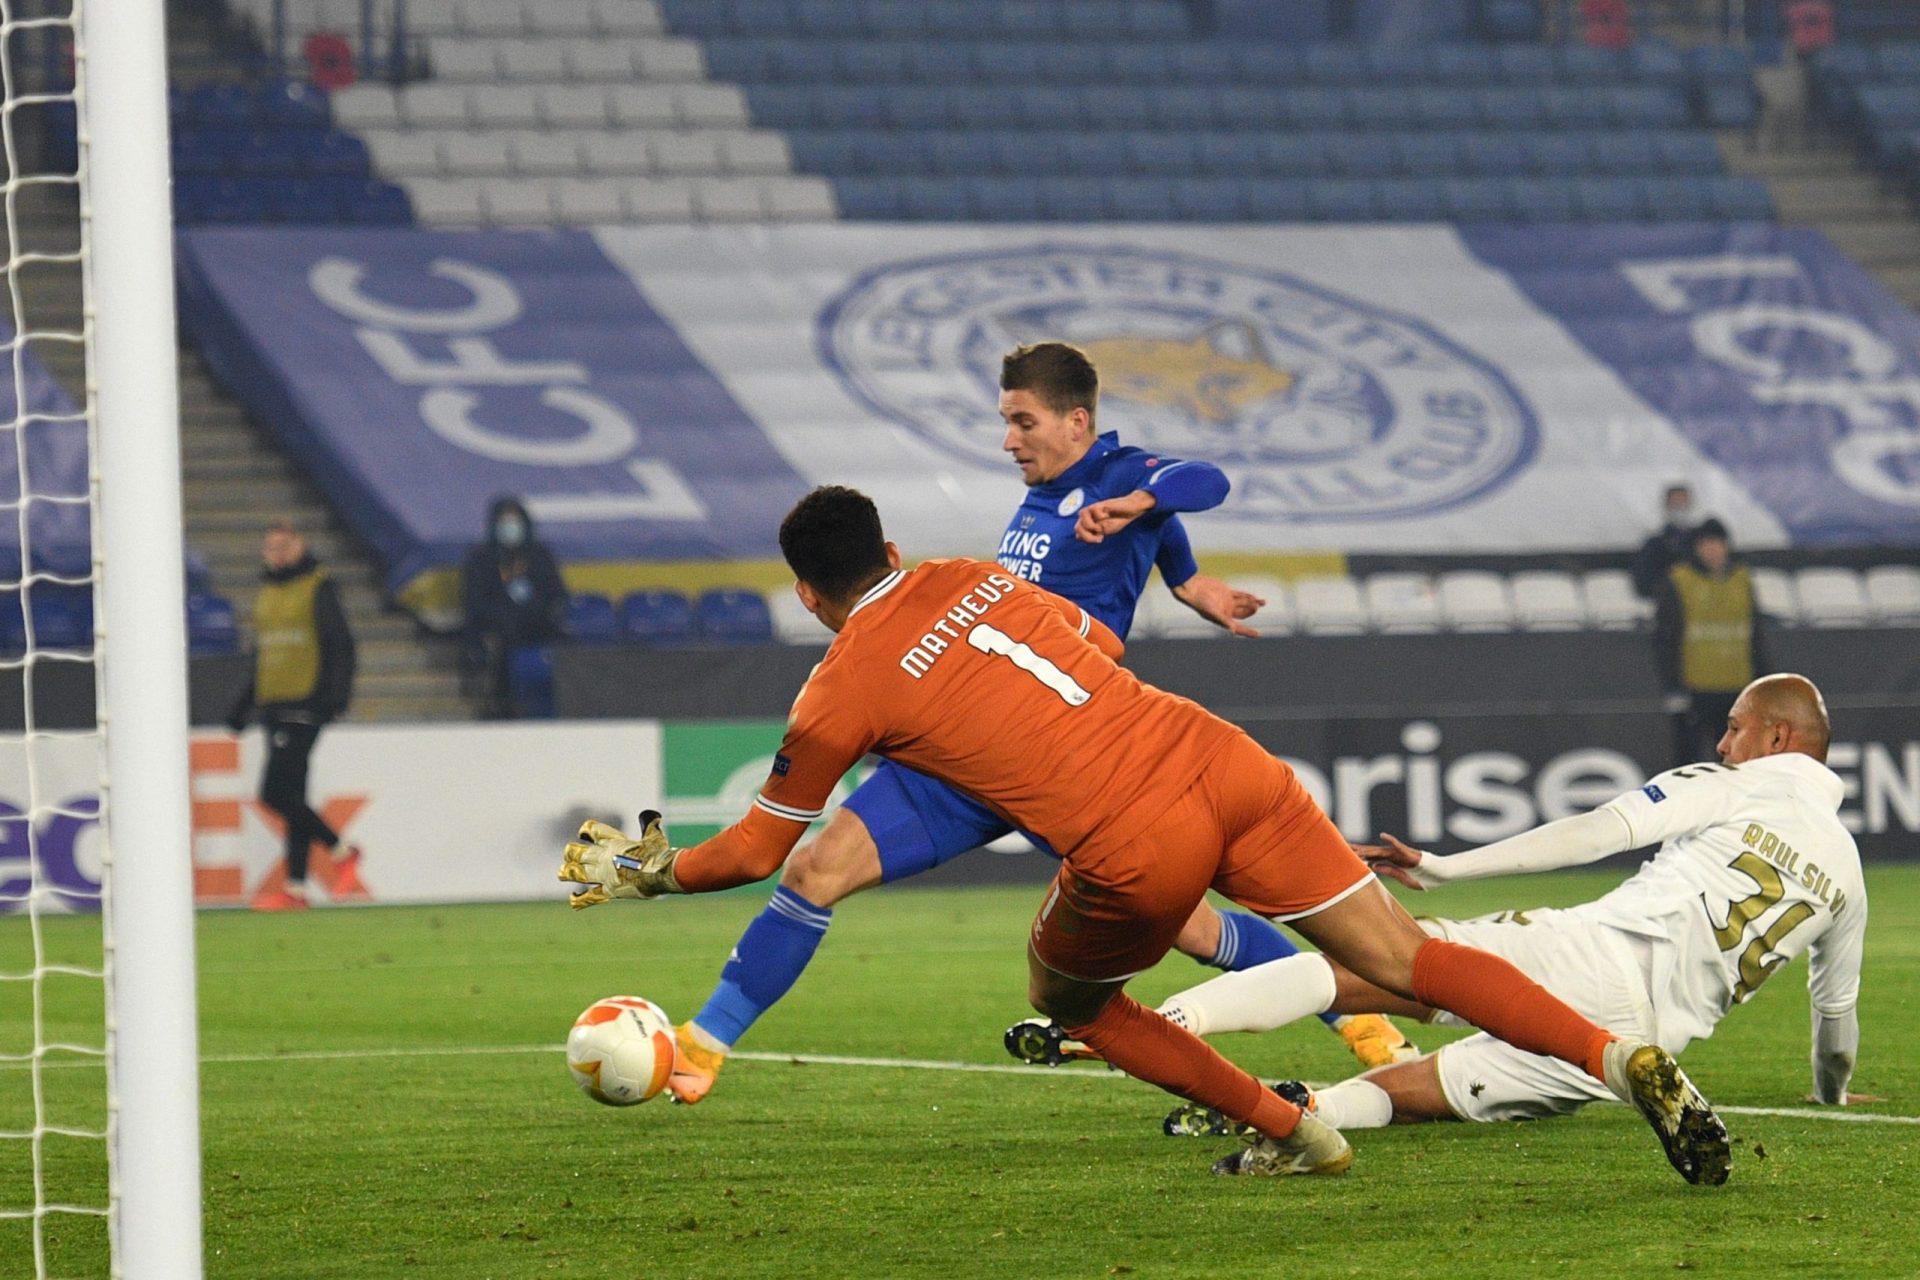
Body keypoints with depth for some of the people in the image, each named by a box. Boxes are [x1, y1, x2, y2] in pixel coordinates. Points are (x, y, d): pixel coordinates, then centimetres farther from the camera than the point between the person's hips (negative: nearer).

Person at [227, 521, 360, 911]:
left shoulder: (318, 587, -3)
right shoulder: (266, 595, 19)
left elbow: (340, 645, -9)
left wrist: (337, 693, -20)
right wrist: (242, 707, 23)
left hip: (305, 705, -8)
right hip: (274, 707, 8)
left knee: (277, 793, -15)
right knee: (292, 797, 7)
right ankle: (296, 886, 8)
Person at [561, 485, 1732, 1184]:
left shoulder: (846, 688, 6)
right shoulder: (974, 577, 20)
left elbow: (758, 848, 15)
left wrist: (647, 870, 33)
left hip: (1136, 852, -5)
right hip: (1220, 763, 5)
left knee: (1067, 999, 24)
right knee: (1403, 958, 2)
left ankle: (1292, 1133, 19)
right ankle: (1625, 1060, -14)